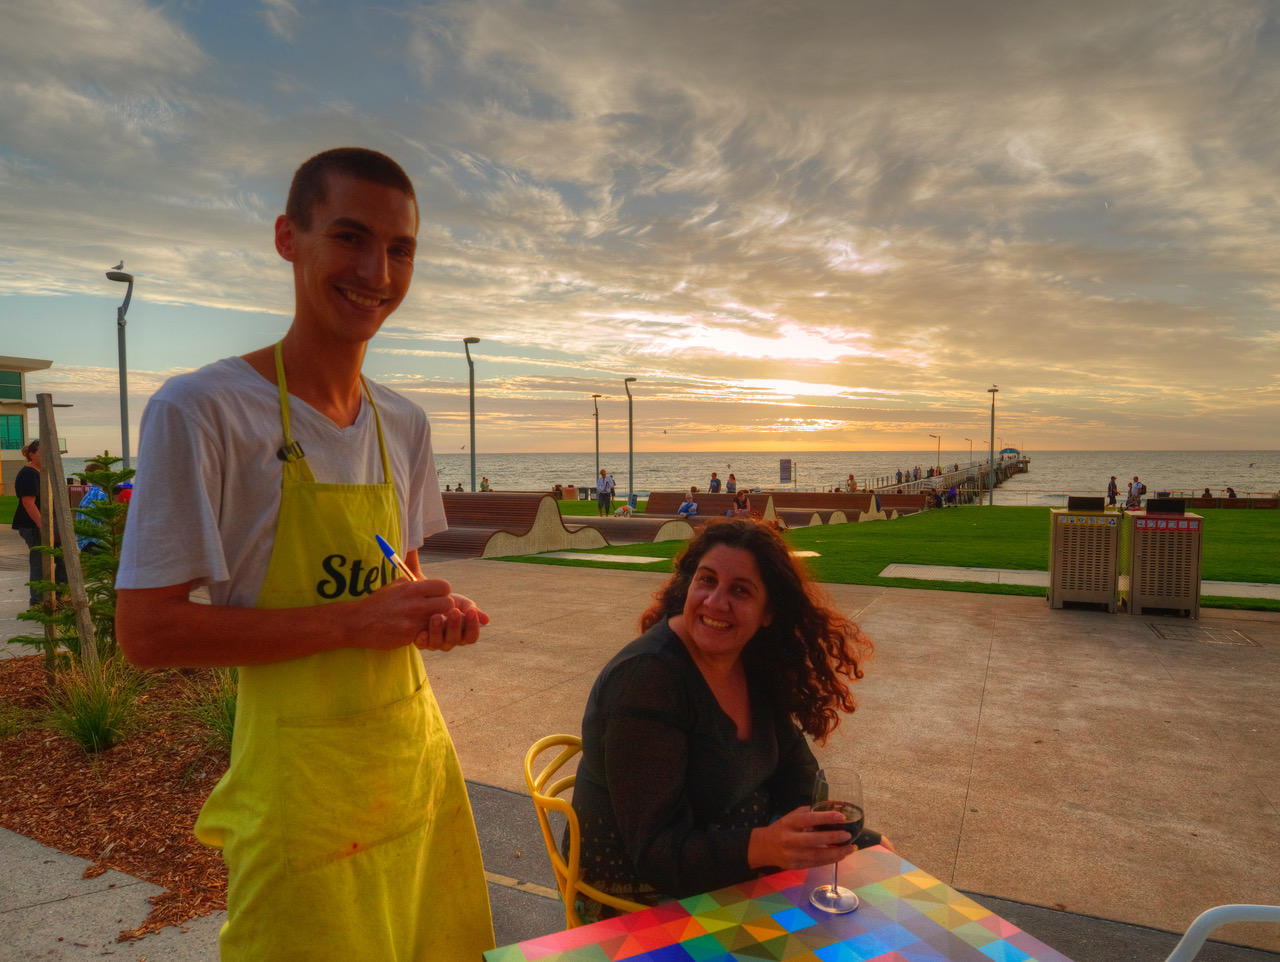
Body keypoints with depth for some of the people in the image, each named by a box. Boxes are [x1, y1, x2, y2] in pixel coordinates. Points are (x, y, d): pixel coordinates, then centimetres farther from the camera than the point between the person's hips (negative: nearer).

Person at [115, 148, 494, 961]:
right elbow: (146, 631, -15)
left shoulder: (406, 424, 5)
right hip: (300, 784, -6)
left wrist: (440, 612, -6)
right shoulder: (201, 410, -14)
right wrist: (354, 621, -22)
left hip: (420, 756, 6)